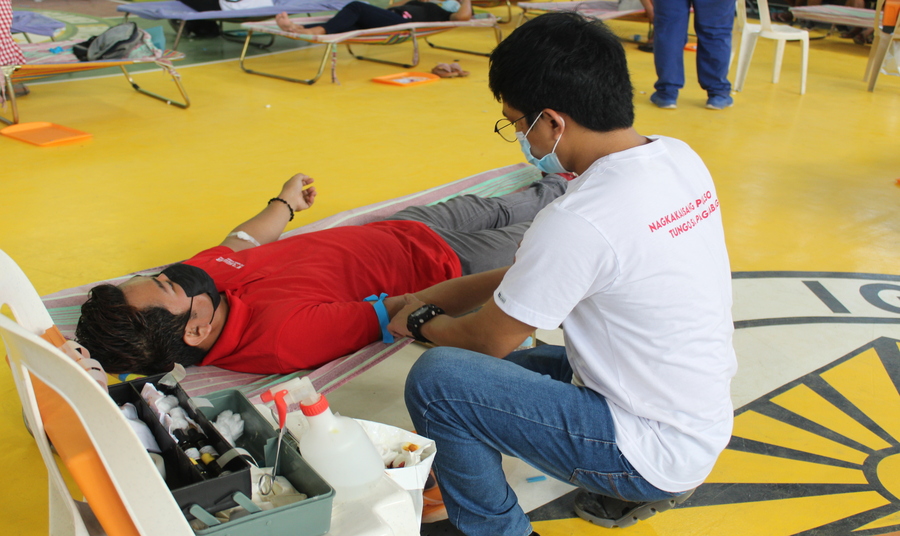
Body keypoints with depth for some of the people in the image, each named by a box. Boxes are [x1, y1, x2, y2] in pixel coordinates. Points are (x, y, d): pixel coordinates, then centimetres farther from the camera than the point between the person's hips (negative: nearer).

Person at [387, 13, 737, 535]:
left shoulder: (580, 219, -29)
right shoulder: (679, 157, -3)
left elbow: (488, 339, -12)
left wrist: (421, 321, 8)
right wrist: (454, 291, 11)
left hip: (656, 449, -9)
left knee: (437, 380, -15)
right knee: (506, 370, 21)